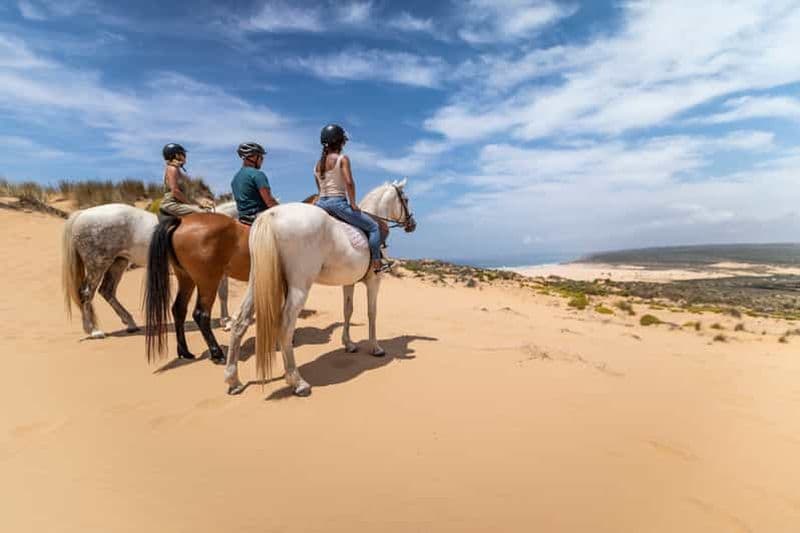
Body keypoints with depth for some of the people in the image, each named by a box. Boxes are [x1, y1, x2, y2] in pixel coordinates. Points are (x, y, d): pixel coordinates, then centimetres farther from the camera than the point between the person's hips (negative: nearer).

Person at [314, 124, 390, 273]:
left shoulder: (318, 164, 16)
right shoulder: (342, 159, -5)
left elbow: (320, 189, 18)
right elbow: (349, 182, -16)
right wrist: (353, 203, -8)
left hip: (321, 203, 7)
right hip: (338, 202, -6)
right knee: (373, 226, 4)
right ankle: (377, 263, -1)